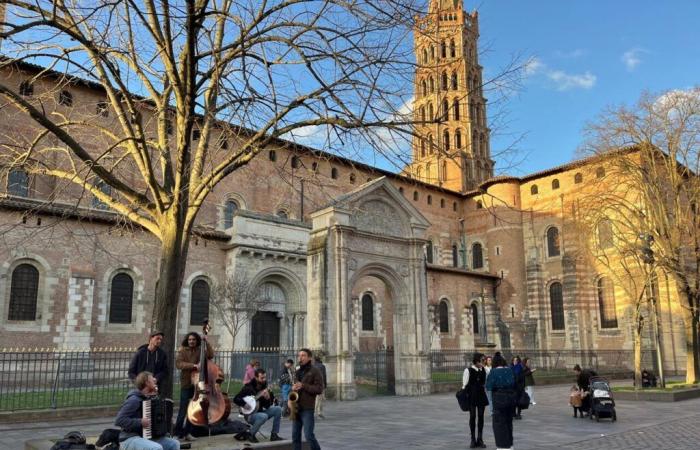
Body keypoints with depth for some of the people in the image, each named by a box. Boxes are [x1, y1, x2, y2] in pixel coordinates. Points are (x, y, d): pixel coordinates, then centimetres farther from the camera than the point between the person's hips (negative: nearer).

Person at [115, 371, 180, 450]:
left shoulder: (149, 398, 12)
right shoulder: (134, 400, -15)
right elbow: (119, 420, -22)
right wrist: (140, 422, -26)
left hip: (146, 438, 9)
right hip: (130, 440, -9)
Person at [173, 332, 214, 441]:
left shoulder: (200, 351, 7)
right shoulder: (183, 351, -1)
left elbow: (211, 355, -7)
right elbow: (178, 363, -15)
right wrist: (194, 366, -24)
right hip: (186, 384, -3)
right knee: (183, 409, -4)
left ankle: (187, 432, 18)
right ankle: (178, 432, 7)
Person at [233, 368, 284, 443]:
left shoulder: (264, 388, 2)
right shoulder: (248, 388, -13)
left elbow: (267, 406, 0)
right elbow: (236, 399, -16)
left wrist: (267, 398, -20)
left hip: (260, 412, 6)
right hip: (250, 414, -6)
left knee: (278, 409, -10)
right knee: (264, 416, -35)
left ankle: (274, 435, -5)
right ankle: (250, 434, -11)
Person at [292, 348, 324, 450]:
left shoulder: (315, 371, -4)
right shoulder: (298, 372, 17)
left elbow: (319, 389, -11)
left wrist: (303, 386, -18)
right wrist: (293, 388, 4)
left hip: (307, 408, -7)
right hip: (296, 408, 7)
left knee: (308, 435, -10)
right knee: (295, 435, 7)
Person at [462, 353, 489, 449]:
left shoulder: (484, 370, 3)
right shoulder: (468, 370, -8)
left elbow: (485, 383, 10)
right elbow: (465, 384, -5)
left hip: (481, 395, 3)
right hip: (471, 396, -3)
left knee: (481, 416, 6)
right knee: (472, 416, 3)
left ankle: (480, 439, 15)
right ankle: (473, 440, 12)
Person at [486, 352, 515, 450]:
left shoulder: (494, 371, -13)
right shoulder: (510, 370, 3)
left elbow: (489, 386, -12)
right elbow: (515, 384, 9)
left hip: (499, 398, -6)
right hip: (511, 397, 6)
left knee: (499, 422, 5)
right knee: (509, 421, 19)